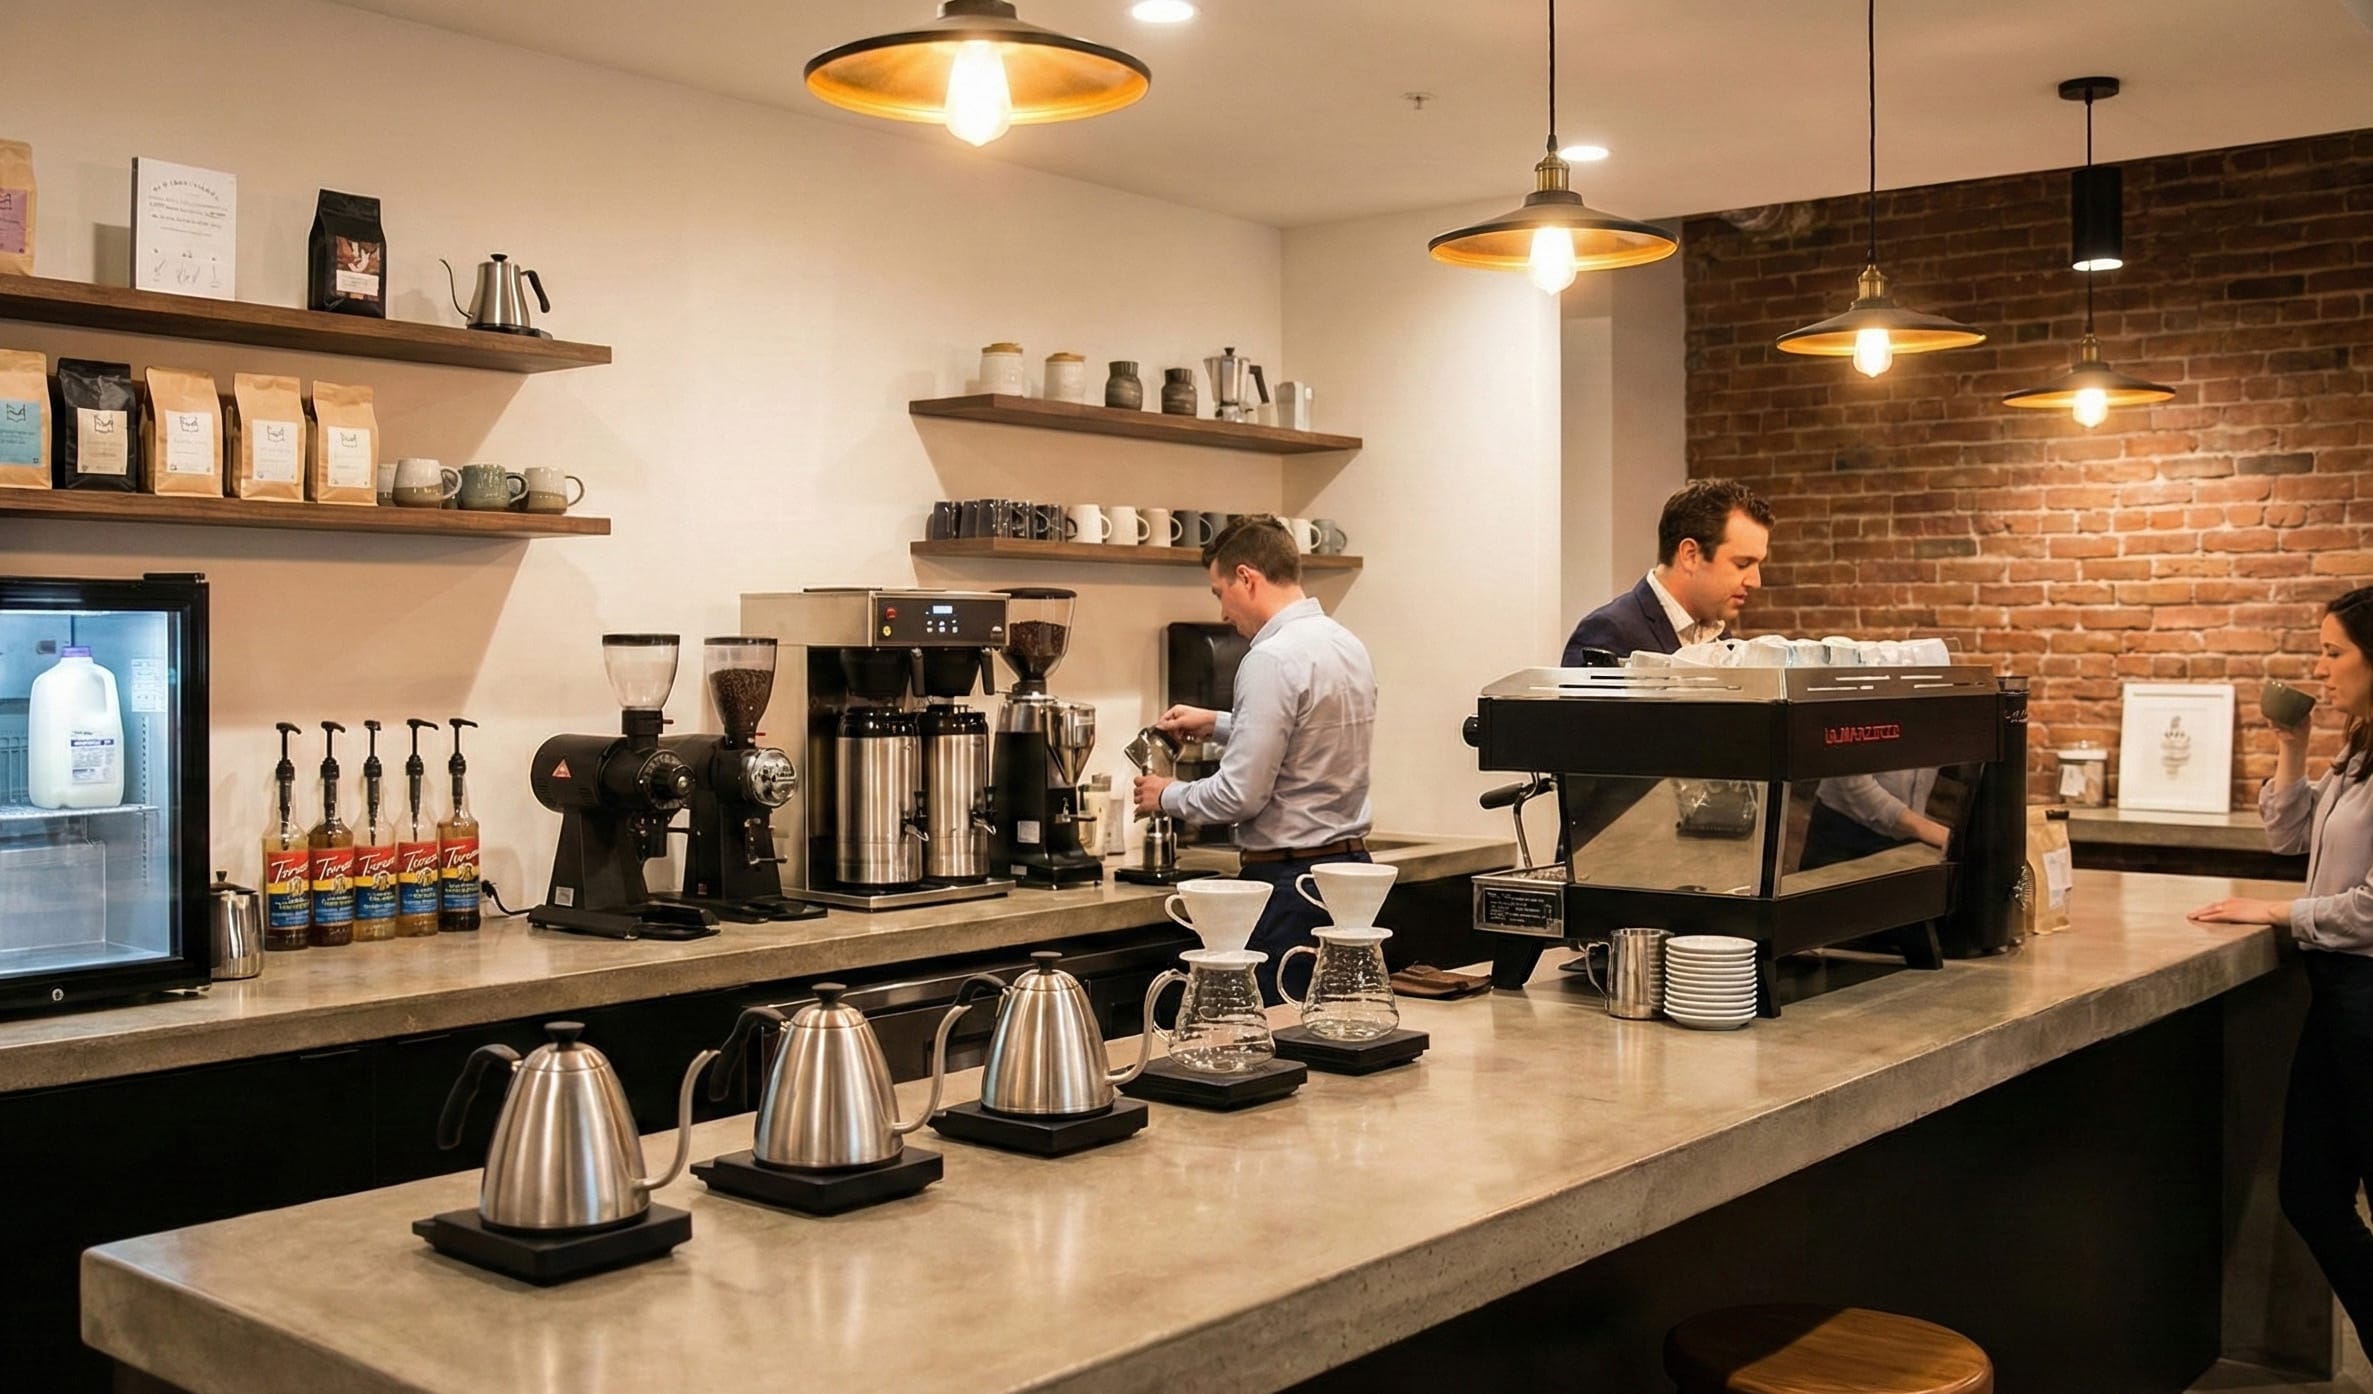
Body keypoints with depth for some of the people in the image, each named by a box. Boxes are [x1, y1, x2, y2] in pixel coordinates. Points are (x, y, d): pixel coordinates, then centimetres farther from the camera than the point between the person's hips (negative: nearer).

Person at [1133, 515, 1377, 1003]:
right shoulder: (1348, 645, 10)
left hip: (1290, 879, -9)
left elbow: (1241, 795, -18)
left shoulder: (1272, 659, -17)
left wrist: (1168, 796, -1)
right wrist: (1219, 725, 26)